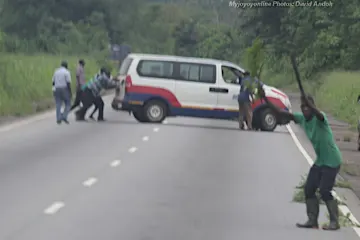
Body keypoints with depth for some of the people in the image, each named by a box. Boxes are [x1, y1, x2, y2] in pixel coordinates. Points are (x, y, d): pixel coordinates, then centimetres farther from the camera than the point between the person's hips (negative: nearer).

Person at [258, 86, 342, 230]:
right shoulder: (301, 119, -1)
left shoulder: (319, 119, -21)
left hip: (332, 162, -8)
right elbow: (281, 113, -2)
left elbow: (318, 113, -47)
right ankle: (312, 221, 11)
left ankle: (334, 222, -1)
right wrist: (265, 99, -10)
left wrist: (308, 103, -67)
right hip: (319, 161, 8)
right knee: (309, 189, 3)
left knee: (324, 191, -12)